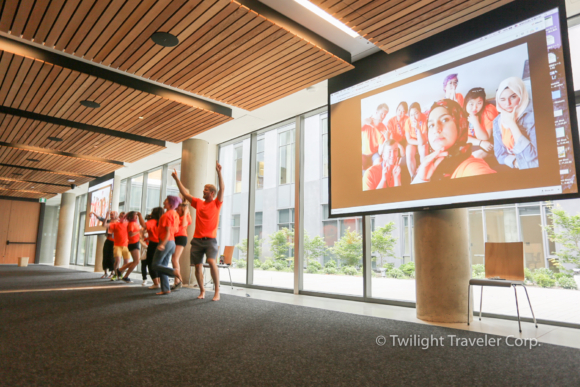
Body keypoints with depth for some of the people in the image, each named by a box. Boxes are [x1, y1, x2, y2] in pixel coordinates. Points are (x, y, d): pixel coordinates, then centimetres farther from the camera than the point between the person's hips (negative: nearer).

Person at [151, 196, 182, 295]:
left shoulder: (167, 215, -12)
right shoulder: (175, 214, 12)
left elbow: (168, 232, -19)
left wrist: (162, 244, -25)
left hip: (166, 242, -9)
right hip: (172, 242, 9)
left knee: (155, 265, -2)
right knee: (163, 266, 11)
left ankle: (174, 272, -14)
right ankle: (165, 289, 10)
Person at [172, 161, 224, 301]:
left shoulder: (217, 203, 1)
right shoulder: (198, 203, 12)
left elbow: (222, 189, -12)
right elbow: (185, 193, 15)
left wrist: (219, 173, -22)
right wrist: (177, 179, 14)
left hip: (210, 240, -4)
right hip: (197, 240, 5)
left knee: (212, 262, -22)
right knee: (198, 266, 5)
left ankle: (217, 291, -12)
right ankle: (202, 290, 22)